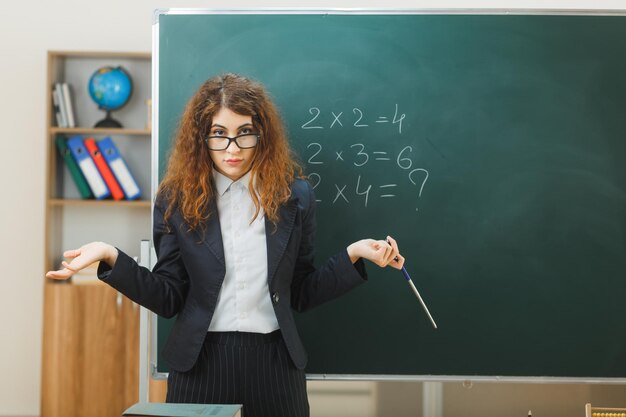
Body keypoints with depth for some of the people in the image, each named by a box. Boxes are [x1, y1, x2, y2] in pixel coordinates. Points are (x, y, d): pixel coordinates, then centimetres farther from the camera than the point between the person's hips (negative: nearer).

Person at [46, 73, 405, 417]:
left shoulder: (294, 195, 0)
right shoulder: (177, 198, -1)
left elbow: (300, 294, 6)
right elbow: (169, 299, -2)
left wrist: (353, 254, -7)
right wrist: (112, 257, -15)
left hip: (274, 360, 1)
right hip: (200, 361, 0)